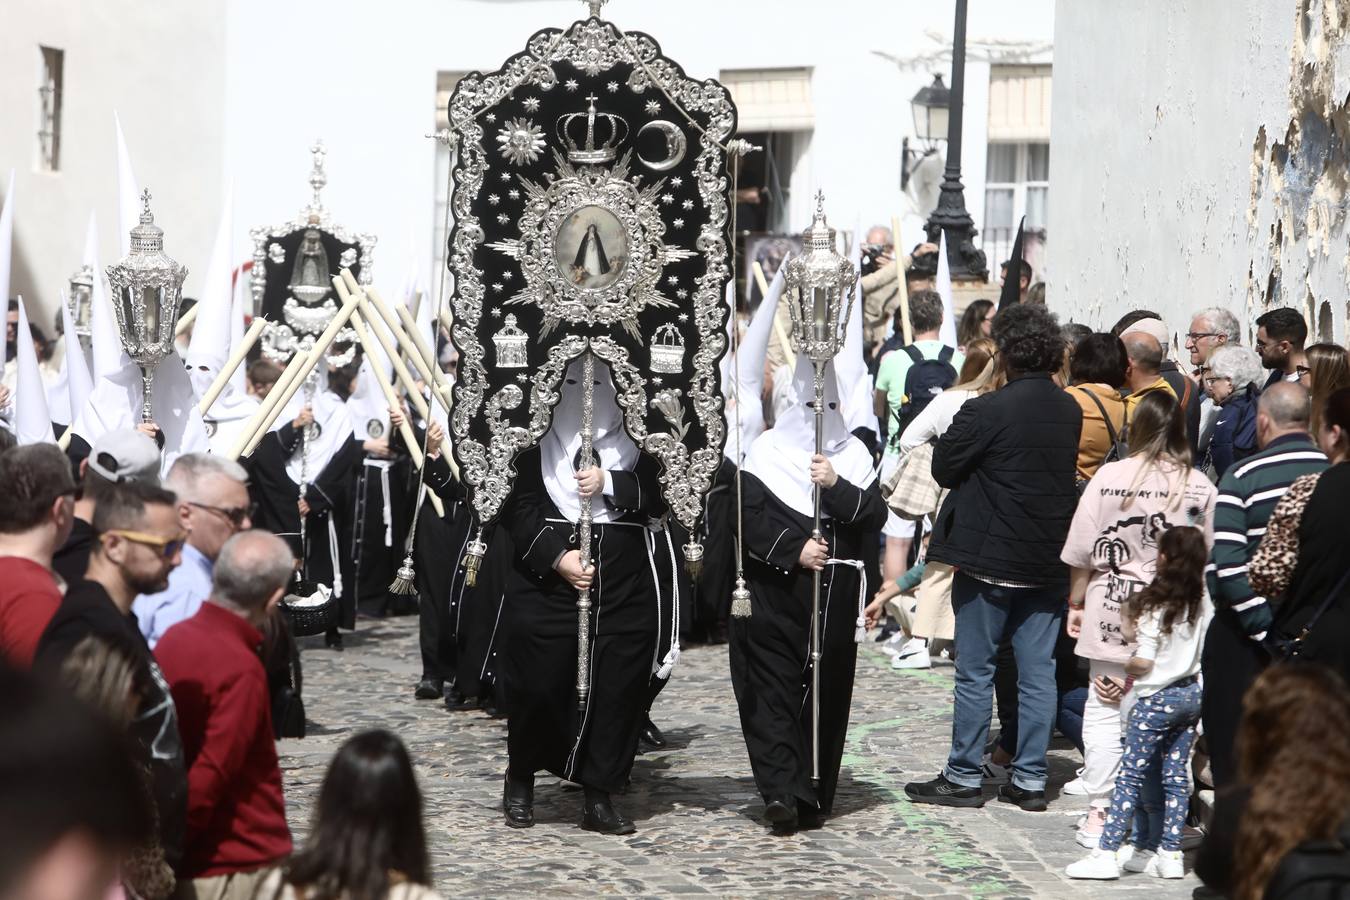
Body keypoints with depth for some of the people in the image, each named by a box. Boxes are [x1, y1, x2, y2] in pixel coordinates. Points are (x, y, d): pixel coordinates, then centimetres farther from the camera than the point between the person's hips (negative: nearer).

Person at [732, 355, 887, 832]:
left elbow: (875, 516, -2)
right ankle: (781, 789, -7)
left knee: (827, 691, 1)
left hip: (836, 594, 2)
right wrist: (794, 550, -17)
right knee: (771, 688, -6)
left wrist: (837, 486, -17)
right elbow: (751, 517, -6)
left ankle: (815, 794, 3)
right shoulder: (766, 451, 4)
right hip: (774, 591, -2)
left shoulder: (853, 454, 10)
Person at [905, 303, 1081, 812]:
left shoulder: (988, 411, -17)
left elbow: (944, 468, -10)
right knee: (1037, 673, 9)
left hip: (990, 560, -5)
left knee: (975, 673, 4)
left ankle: (963, 778, 9)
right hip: (1049, 562, 6)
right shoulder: (1070, 412, 4)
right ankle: (1030, 779, 13)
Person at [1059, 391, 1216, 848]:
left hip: (1110, 613, -1)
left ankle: (1100, 813, 10)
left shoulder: (1109, 477, -6)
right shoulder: (1200, 486, -4)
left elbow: (1083, 553, -1)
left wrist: (1076, 604, 12)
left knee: (1104, 712, 8)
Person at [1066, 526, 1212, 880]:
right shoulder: (1203, 602, 2)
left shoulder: (1154, 605, -14)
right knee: (1176, 776, 10)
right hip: (1192, 694, 6)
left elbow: (1144, 662, -16)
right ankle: (1170, 853, 12)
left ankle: (1108, 853, -5)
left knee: (1131, 775, -4)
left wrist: (1124, 667, 3)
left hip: (1157, 697, -6)